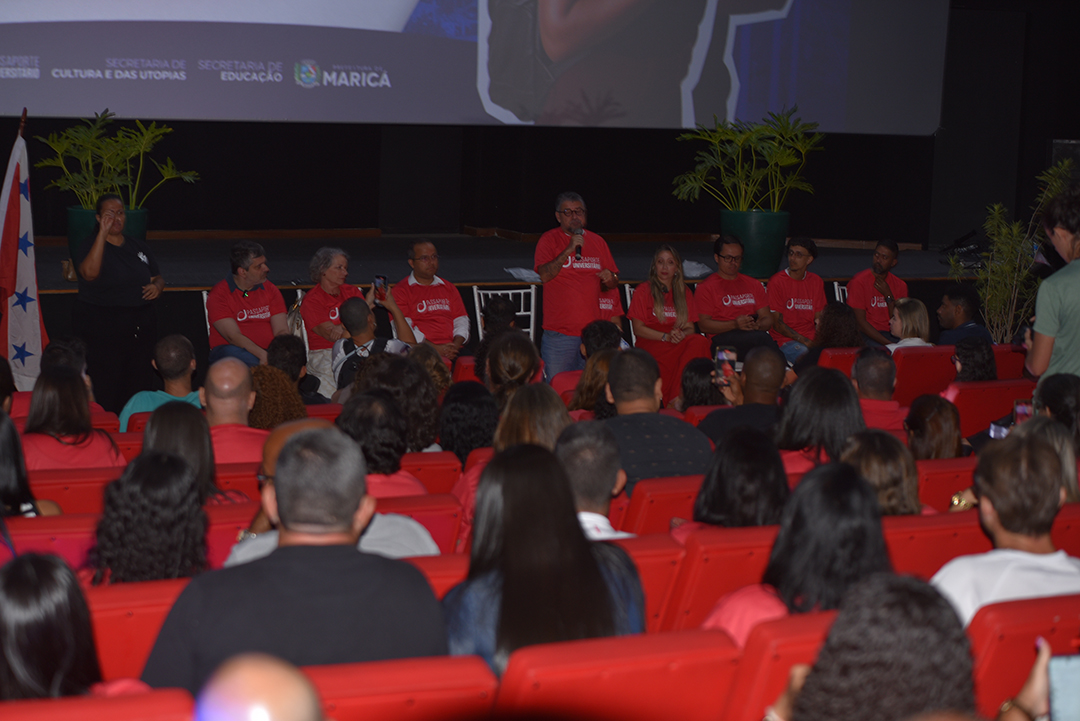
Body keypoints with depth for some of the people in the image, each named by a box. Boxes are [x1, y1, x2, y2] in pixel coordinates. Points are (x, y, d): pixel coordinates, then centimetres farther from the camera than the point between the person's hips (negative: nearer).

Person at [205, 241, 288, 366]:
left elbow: (281, 331, 3)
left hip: (267, 351, 2)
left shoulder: (271, 290, 12)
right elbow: (233, 336, -14)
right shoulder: (219, 294, -2)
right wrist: (263, 355, -30)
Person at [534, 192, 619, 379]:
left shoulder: (597, 241, 13)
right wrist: (569, 250, -20)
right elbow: (544, 275, -14)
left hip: (592, 331, 4)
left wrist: (610, 279, -3)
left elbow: (614, 281, 20)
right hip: (558, 333, -3)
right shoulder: (548, 240, 1)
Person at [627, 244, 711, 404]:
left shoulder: (684, 293, 20)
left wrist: (682, 335, -12)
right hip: (650, 345, -4)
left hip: (680, 342, 4)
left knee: (700, 341, -31)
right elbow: (638, 329, -1)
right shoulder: (643, 291, 8)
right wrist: (666, 336, -14)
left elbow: (690, 328, 13)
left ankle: (676, 398, -35)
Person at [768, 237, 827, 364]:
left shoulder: (816, 281, 14)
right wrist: (805, 342, -15)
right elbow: (777, 324, -6)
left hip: (812, 338, 5)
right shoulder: (777, 281, -2)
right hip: (785, 340, -5)